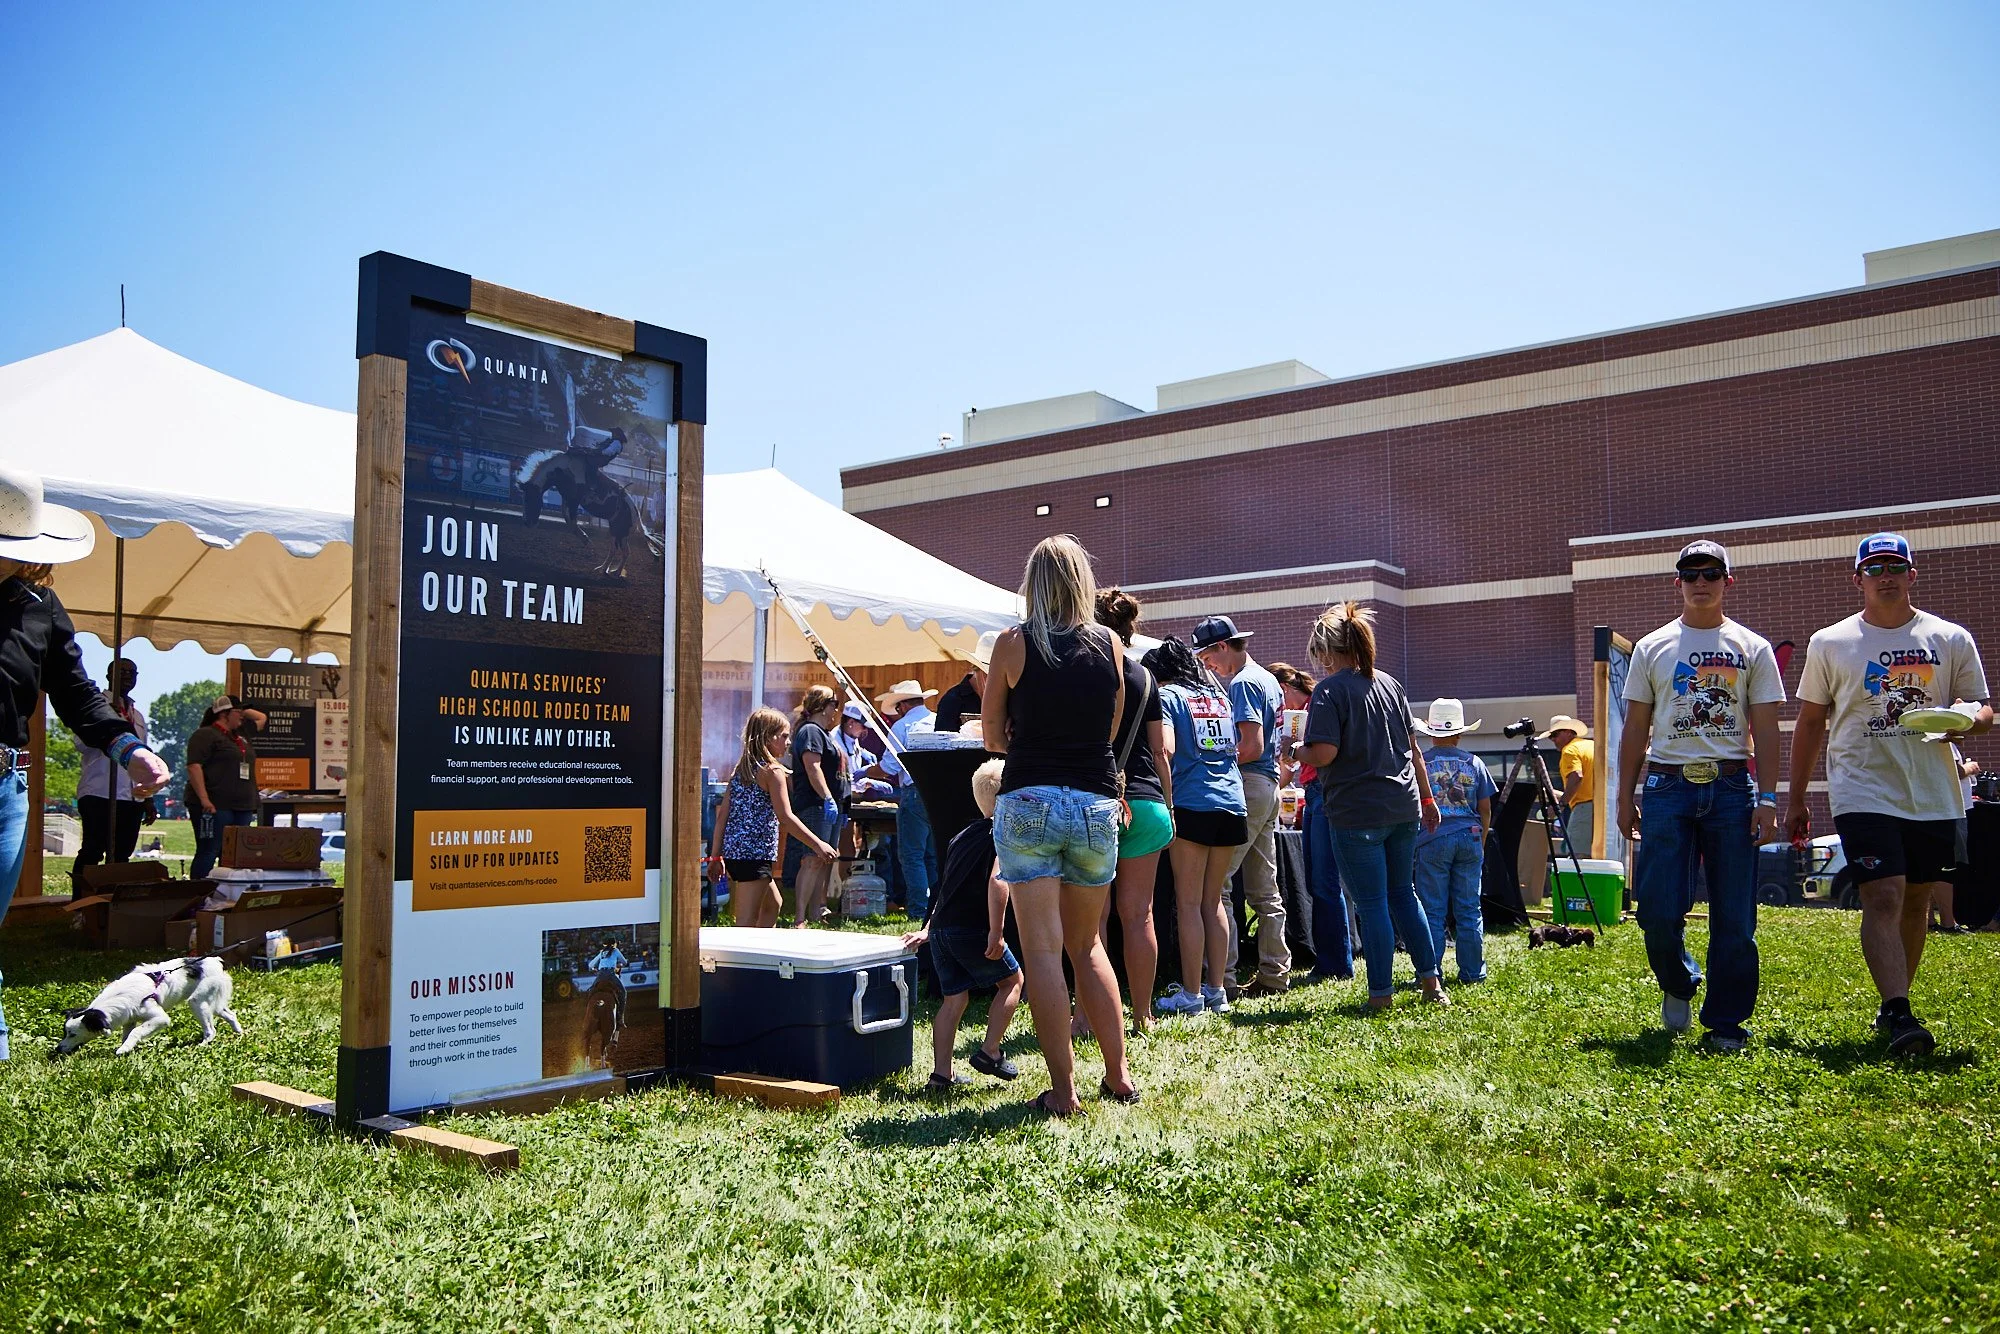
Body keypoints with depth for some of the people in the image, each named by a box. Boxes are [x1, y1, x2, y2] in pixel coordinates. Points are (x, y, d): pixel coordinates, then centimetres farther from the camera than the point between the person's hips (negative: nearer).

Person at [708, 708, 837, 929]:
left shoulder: (741, 769, 12)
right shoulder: (773, 770, -10)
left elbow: (722, 813, 11)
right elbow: (785, 817, -17)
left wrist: (716, 854, 14)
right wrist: (818, 844, -14)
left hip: (733, 851, 9)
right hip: (755, 853, -9)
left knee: (772, 904, 25)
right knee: (747, 921, -9)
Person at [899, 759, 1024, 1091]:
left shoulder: (962, 836, 20)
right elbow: (997, 880, -21)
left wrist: (928, 930, 28)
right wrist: (997, 932, -21)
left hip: (940, 928, 7)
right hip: (973, 930, -7)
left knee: (954, 998, 13)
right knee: (1012, 980, 14)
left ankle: (941, 1074, 11)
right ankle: (989, 1051, 11)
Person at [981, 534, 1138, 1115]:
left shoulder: (1013, 643, -3)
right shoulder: (1109, 644, 4)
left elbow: (992, 736, 4)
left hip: (1029, 801, -3)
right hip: (1096, 805, 3)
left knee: (1042, 950, 1)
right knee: (1087, 946, 18)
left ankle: (1063, 1089, 2)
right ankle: (1118, 1075, 20)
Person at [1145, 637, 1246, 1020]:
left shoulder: (1167, 695, 0)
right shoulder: (1221, 697, 18)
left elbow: (1165, 751, -13)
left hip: (1193, 805, -6)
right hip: (1232, 805, 6)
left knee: (1189, 904, 0)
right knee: (1213, 902, 13)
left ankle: (1191, 996, 3)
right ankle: (1217, 991, 15)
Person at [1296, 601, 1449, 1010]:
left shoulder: (1330, 689, -11)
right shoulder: (1390, 683, 11)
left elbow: (1324, 753, -20)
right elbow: (1413, 747, 14)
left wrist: (1294, 752, 0)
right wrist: (1427, 797, 21)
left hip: (1357, 812, -7)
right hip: (1403, 807, 7)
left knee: (1371, 904, 1)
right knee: (1404, 893, 18)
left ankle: (1382, 994, 8)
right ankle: (1431, 982, 21)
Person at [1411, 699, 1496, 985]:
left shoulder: (1420, 762, -2)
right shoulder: (1474, 763, 7)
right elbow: (1486, 809, 9)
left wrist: (1412, 838, 11)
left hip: (1433, 839, -3)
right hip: (1469, 838, 3)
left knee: (1432, 910, 1)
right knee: (1469, 909, 9)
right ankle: (1472, 971, 14)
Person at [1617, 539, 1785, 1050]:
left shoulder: (1752, 648, 9)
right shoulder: (1652, 647, 10)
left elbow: (1765, 730, 5)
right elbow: (1635, 729, 10)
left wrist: (1768, 799, -4)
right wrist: (1625, 798, 5)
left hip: (1731, 788, 0)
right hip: (1668, 786, 0)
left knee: (1734, 915, 1)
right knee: (1658, 909, -6)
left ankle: (1726, 1021, 13)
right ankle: (1678, 984, 24)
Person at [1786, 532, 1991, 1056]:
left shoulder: (1952, 640, 6)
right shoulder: (1830, 644, 3)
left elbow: (1982, 709, 10)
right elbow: (1810, 724, 9)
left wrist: (1968, 716, -16)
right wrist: (1795, 800, 9)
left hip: (1934, 796, 3)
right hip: (1864, 793, -3)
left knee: (1916, 902, 11)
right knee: (1884, 899, -14)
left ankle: (1892, 1007, 26)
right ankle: (1900, 1015, -17)